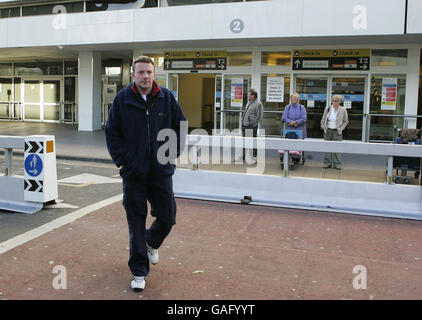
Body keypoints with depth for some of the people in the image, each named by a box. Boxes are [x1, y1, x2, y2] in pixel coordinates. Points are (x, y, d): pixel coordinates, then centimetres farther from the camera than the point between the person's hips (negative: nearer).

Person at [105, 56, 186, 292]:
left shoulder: (167, 98, 1)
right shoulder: (122, 99, -2)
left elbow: (181, 127, 9)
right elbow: (112, 132, 4)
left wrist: (172, 153, 1)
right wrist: (122, 159, -4)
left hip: (162, 172, 1)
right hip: (134, 173, -1)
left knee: (167, 218, 7)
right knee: (136, 224, 5)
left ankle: (152, 243, 42)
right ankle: (139, 272, 19)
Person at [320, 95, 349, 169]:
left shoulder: (343, 110, -1)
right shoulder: (328, 108, 3)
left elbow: (346, 121, 9)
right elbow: (323, 119, 13)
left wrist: (341, 128, 0)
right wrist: (323, 127, 6)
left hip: (337, 132, -2)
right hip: (328, 131, 2)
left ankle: (337, 164, 6)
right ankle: (327, 163, 13)